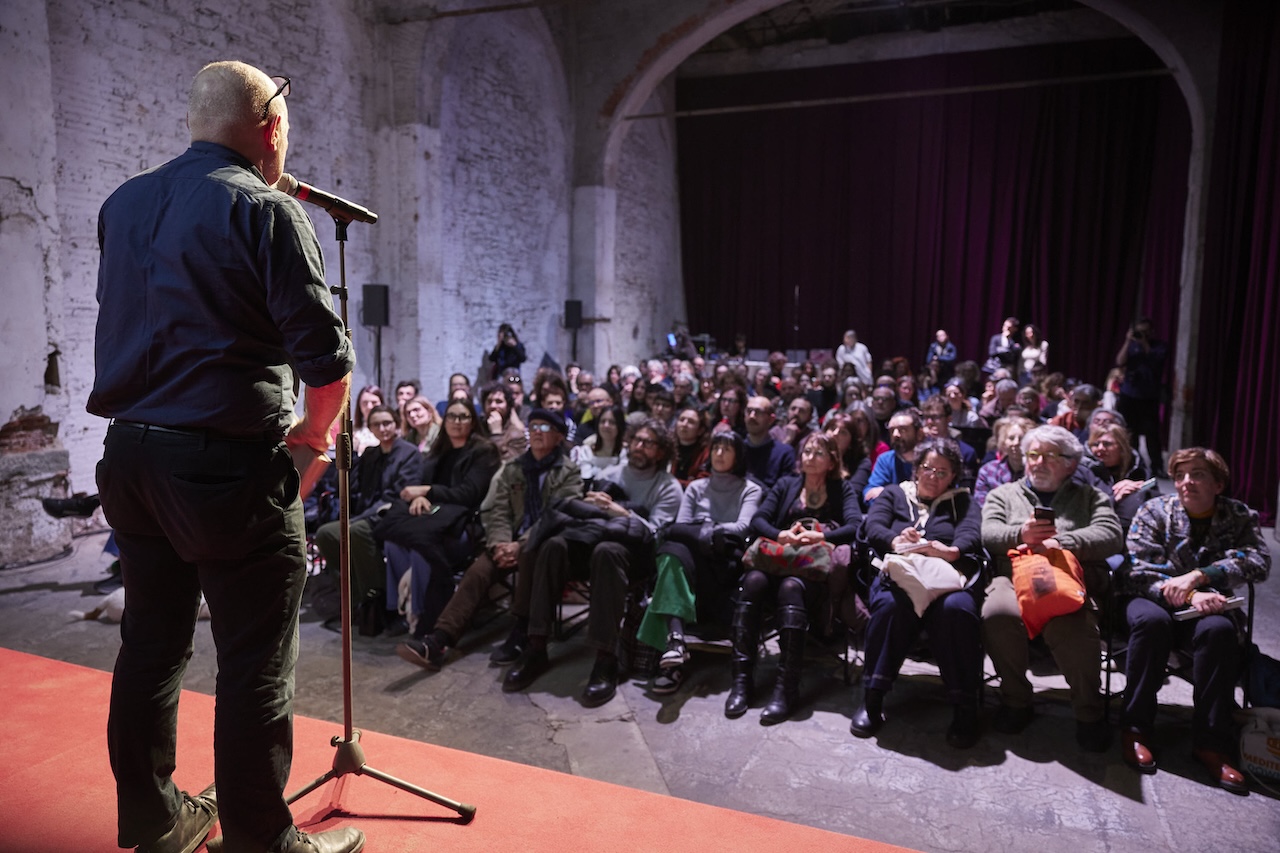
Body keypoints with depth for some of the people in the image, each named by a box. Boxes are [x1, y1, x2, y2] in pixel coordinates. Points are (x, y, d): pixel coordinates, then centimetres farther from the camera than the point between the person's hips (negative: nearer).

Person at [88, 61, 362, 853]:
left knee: (151, 642, 18)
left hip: (129, 451, 8)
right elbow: (328, 362, -16)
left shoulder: (123, 204, 11)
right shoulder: (266, 210, -10)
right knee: (257, 664, 3)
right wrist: (311, 440, 0)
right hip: (227, 462, -7)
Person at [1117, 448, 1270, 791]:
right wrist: (1189, 596, -24)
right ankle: (1135, 728, -23)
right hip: (1155, 599, -1)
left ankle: (1211, 743, -25)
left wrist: (1197, 576, -26)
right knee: (1152, 620, -36)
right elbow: (1136, 573, -10)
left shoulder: (1241, 517, 6)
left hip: (1210, 607, 1)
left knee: (1218, 629, -34)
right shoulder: (1154, 512, 1)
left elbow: (1258, 562, -14)